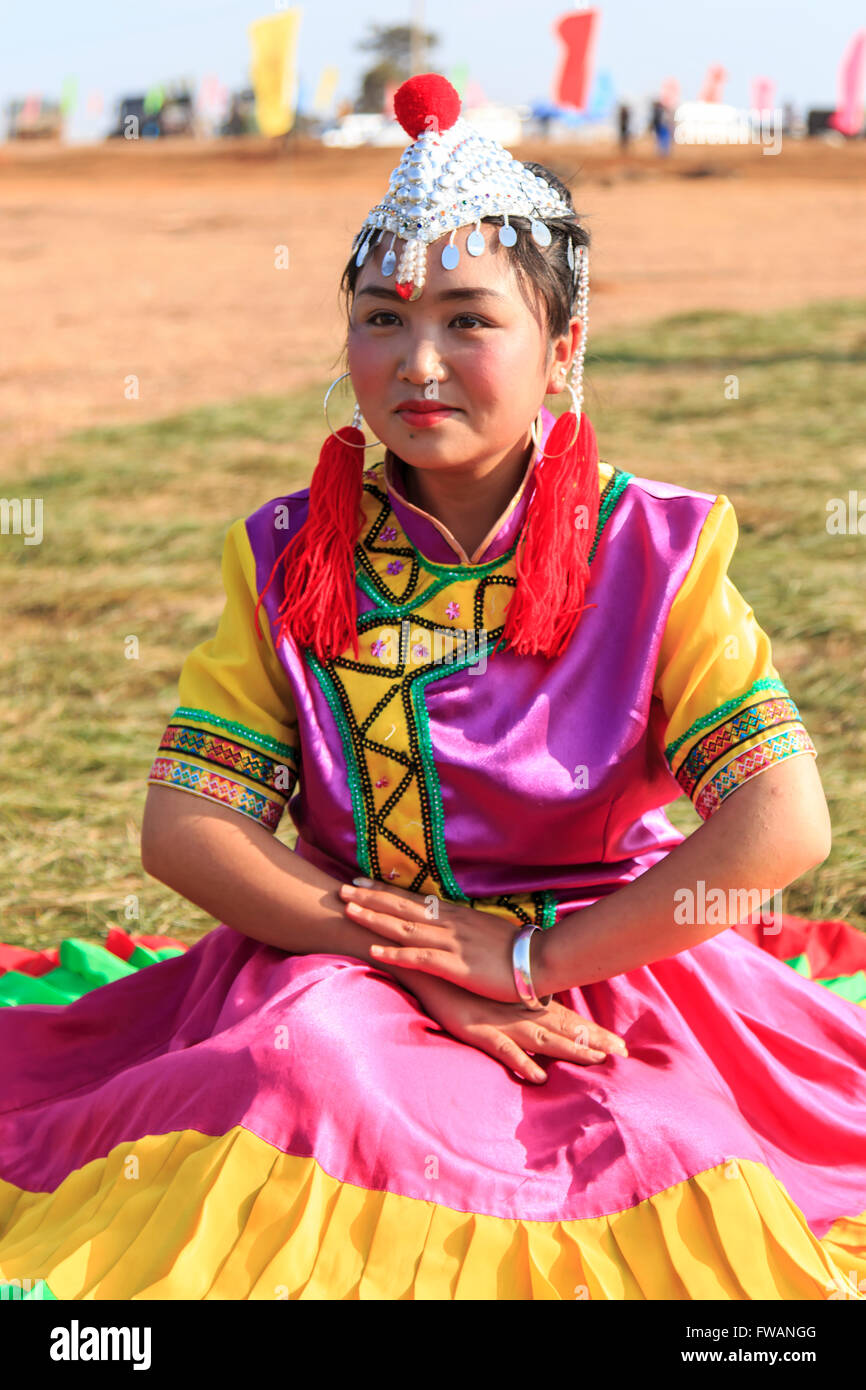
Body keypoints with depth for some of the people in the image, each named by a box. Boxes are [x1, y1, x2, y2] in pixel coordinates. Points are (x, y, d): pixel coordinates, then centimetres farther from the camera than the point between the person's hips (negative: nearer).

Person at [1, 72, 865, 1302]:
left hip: (602, 972, -1)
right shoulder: (288, 560, 3)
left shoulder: (651, 551, -4)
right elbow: (184, 824, -4)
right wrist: (409, 958, -16)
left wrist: (531, 954, -17)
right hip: (340, 977, 1)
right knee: (306, 1077, -31)